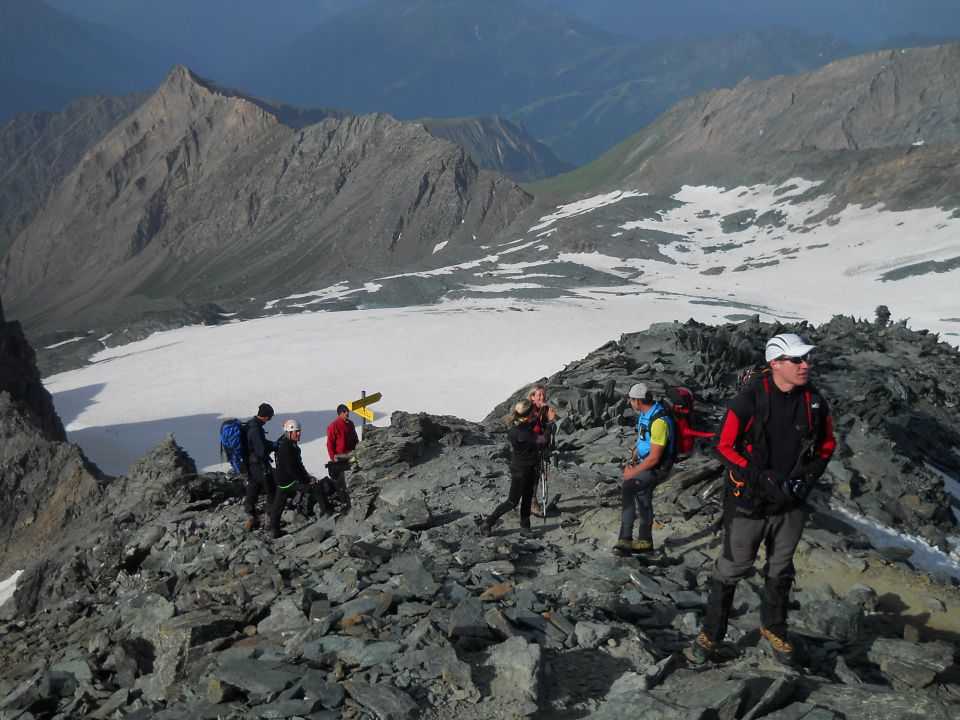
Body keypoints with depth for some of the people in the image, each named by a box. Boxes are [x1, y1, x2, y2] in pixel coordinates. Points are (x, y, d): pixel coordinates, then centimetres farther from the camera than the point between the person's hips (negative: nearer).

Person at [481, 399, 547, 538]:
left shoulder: (525, 424, -3)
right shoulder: (517, 431, -31)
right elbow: (539, 440, -25)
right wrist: (545, 437, -7)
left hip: (530, 467, 8)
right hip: (519, 469, -8)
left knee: (527, 499, 13)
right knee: (513, 501, 1)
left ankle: (525, 527, 23)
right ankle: (489, 522, 13)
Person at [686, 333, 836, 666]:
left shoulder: (814, 403, -4)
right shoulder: (749, 401, -19)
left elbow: (827, 445, 11)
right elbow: (722, 445, -14)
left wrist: (808, 476, -6)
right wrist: (762, 478, -20)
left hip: (791, 505, 5)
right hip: (749, 503, -4)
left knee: (780, 571, 21)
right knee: (731, 570, 6)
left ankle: (773, 629, 41)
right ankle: (710, 634, 22)